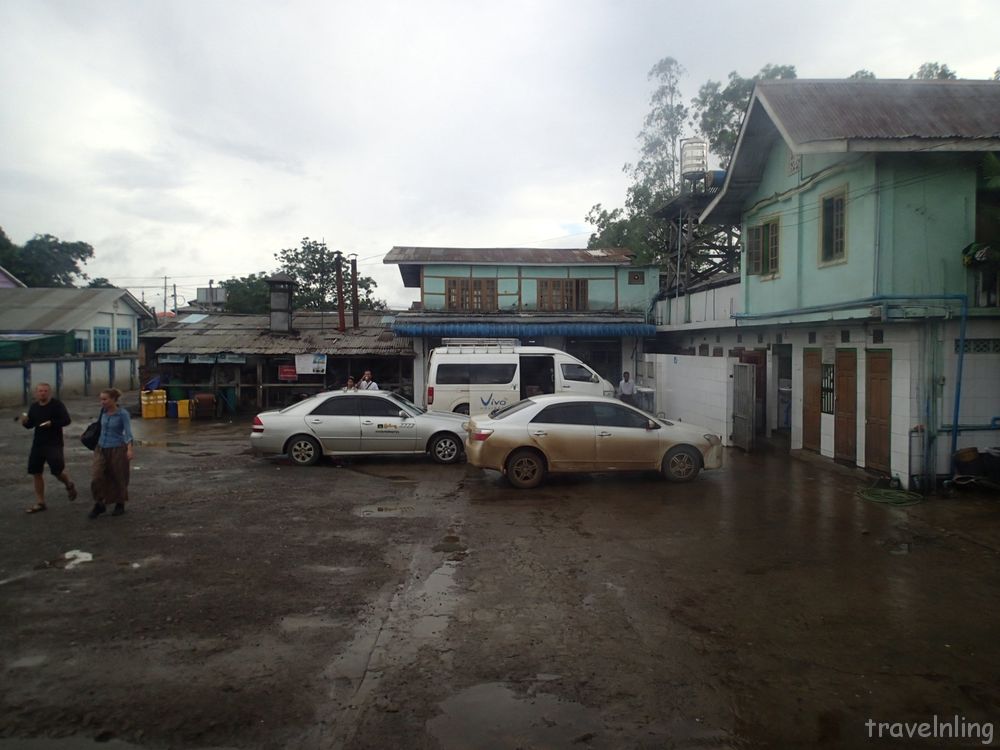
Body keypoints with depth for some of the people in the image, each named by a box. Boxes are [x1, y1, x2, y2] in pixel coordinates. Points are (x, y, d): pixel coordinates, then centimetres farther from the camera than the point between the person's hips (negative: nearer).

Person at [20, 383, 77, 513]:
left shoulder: (57, 404, -7)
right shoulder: (34, 407, 9)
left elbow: (66, 420, -13)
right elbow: (30, 425, 15)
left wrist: (52, 423, -27)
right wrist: (25, 421, -7)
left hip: (54, 443, -6)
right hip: (38, 443, 6)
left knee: (57, 470, -13)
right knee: (36, 473, 7)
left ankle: (69, 485, 21)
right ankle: (40, 503, 17)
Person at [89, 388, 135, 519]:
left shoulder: (123, 414, -13)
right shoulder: (104, 411, 3)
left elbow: (128, 432, -22)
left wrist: (130, 449, -36)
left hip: (117, 449, -5)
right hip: (101, 449, 5)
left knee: (118, 478, 7)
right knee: (96, 478, -7)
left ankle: (120, 505, 24)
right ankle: (99, 504, 8)